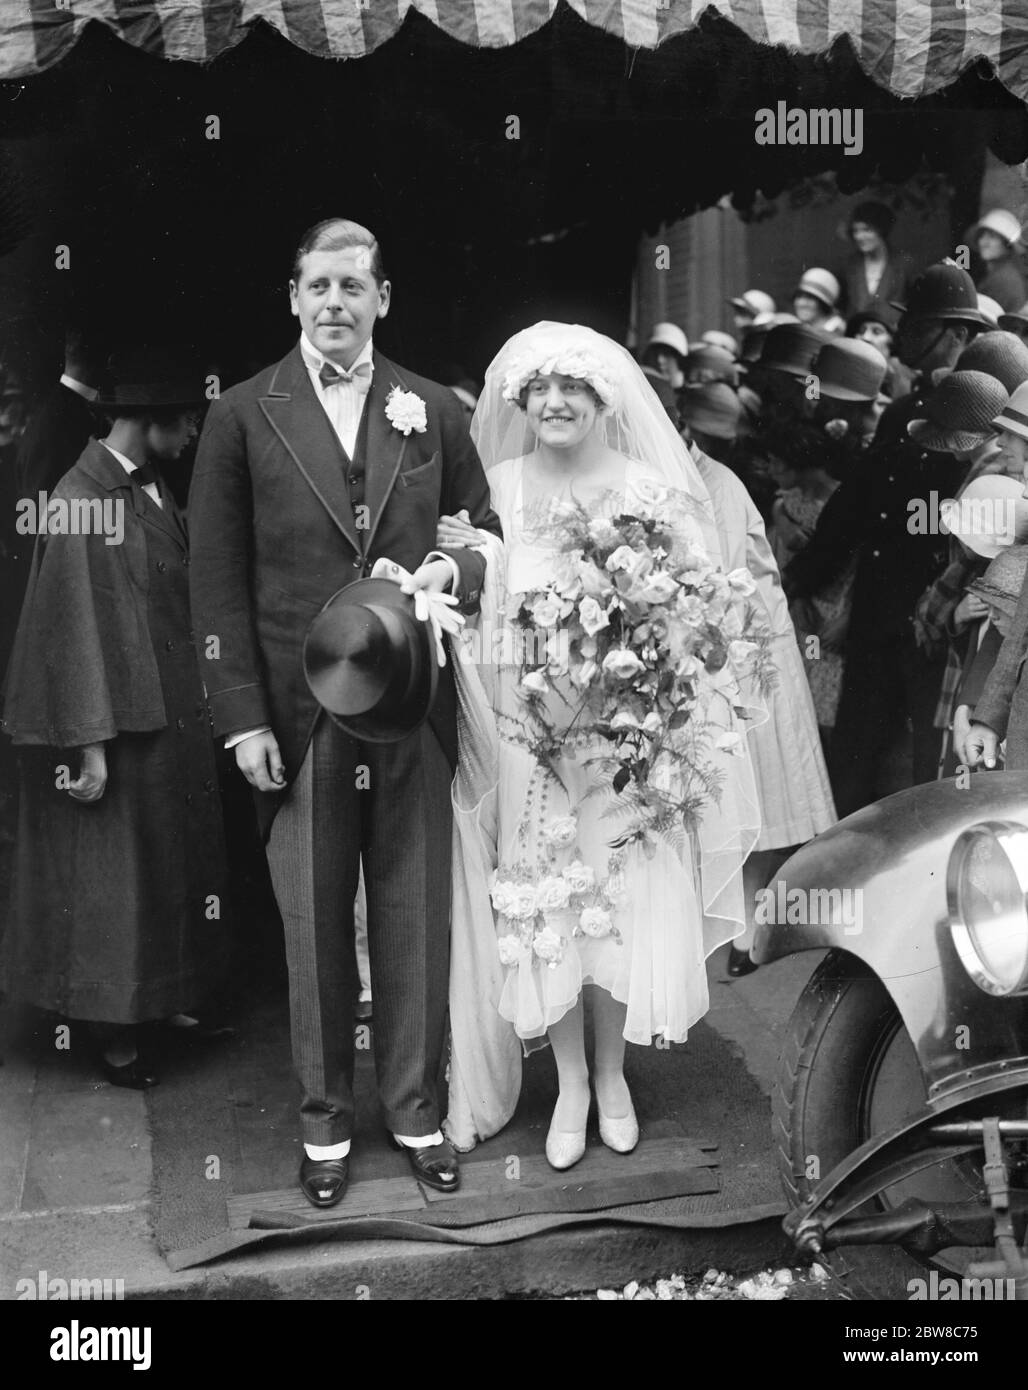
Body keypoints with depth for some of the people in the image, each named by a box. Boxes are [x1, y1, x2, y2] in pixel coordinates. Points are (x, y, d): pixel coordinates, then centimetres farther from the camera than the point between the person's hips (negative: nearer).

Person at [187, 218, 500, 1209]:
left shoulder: (433, 410, 7)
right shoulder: (243, 417, 1)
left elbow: (488, 530, 14)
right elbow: (217, 579, -1)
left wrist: (456, 566, -10)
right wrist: (242, 717, -7)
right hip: (298, 717, -1)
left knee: (416, 921, 10)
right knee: (314, 929, 10)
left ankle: (415, 1111, 28)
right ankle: (324, 1120, 27)